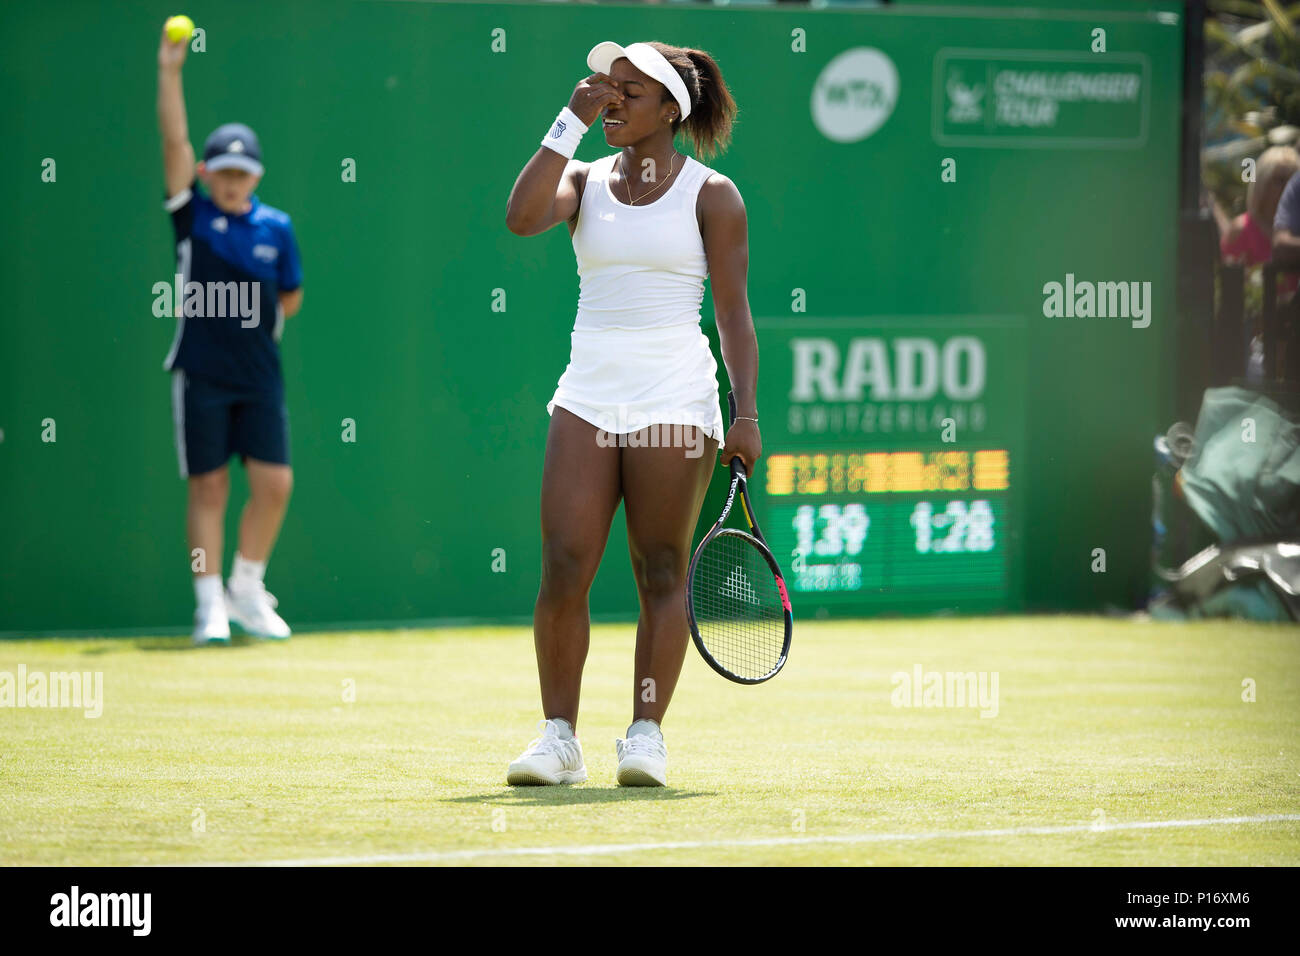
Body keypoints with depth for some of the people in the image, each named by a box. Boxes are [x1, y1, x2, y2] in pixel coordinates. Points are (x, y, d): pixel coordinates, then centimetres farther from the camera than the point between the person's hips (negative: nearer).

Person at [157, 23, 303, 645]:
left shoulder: (276, 228, 6)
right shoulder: (193, 216, 0)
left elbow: (290, 299, 16)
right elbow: (174, 143, -9)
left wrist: (259, 317, -2)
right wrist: (169, 72, -16)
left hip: (259, 377, 2)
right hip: (201, 376, -2)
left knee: (275, 483, -3)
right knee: (208, 487, 0)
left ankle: (247, 591, 16)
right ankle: (209, 604, 7)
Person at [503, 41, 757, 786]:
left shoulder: (711, 195, 2)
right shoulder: (584, 181, 10)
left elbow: (733, 311, 0)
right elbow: (523, 218, -12)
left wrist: (747, 413, -9)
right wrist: (571, 123, -10)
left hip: (674, 396, -3)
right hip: (588, 391, 3)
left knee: (662, 573, 0)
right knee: (564, 566, -5)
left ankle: (647, 734, 6)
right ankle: (559, 737, 1)